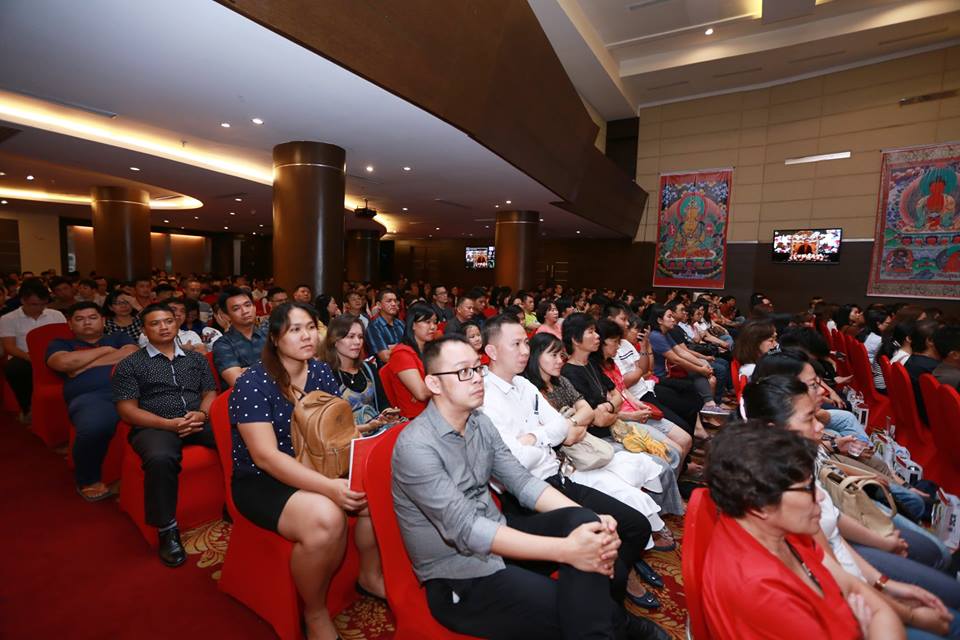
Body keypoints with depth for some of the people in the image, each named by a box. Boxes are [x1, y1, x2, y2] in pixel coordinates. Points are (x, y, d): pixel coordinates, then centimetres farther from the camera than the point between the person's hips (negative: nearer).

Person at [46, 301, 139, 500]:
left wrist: (85, 365, 7)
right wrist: (105, 350, 12)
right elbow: (64, 362, 4)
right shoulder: (60, 344, 29)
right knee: (94, 426, -39)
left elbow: (133, 355, 8)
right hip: (90, 396, 0)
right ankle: (88, 480, -7)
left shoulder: (119, 337, 31)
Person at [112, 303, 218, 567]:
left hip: (199, 422, 3)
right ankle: (167, 530, -20)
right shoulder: (129, 365, 11)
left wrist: (202, 414, -9)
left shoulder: (196, 358, 21)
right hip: (154, 426, -2)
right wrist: (169, 424, -14)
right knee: (160, 458, -39)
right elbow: (127, 409, 1)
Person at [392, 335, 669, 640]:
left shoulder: (480, 422, 0)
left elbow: (522, 481, -2)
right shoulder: (416, 445, -24)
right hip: (459, 579, -6)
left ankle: (602, 615, -1)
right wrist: (565, 550, -33)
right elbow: (464, 529, -29)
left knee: (583, 521, -15)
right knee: (575, 613, -21)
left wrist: (588, 521, -17)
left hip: (496, 533, 7)